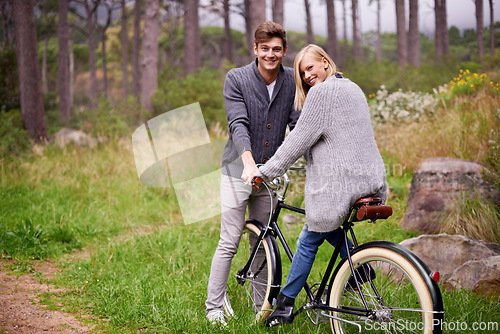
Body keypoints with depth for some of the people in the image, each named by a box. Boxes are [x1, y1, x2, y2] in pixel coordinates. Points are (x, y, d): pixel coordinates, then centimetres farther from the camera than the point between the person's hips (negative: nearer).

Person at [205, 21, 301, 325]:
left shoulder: (291, 80, 2)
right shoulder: (237, 78, -8)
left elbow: (298, 121, -2)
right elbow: (238, 124, -18)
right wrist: (249, 163, -33)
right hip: (239, 171, -3)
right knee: (230, 242, -3)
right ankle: (214, 307, 9)